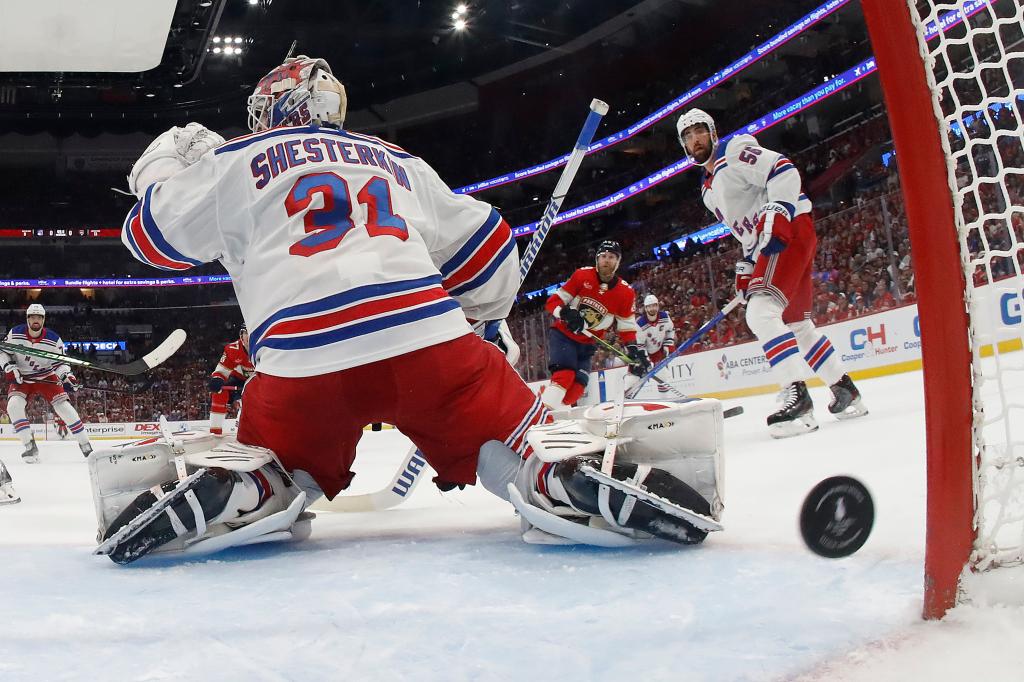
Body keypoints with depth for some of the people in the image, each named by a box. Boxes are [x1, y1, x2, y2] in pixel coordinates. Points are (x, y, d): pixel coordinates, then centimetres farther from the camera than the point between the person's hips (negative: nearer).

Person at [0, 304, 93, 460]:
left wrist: (67, 376, -24)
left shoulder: (53, 339, -15)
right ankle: (30, 446, -14)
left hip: (47, 377, -1)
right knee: (14, 406, -23)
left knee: (63, 405, -14)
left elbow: (60, 362, -6)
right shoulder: (15, 334, -13)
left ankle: (85, 444, -6)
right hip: (21, 379, 1)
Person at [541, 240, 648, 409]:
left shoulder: (625, 292, -4)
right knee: (565, 375, -25)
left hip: (587, 344, 4)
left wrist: (635, 351, -13)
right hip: (563, 334, -4)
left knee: (577, 386, -6)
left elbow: (627, 328, 2)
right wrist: (566, 313, -28)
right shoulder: (582, 276, -10)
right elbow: (553, 301, -7)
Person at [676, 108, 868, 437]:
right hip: (767, 242, 10)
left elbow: (783, 171, -15)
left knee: (761, 311, -24)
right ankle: (845, 391, 26)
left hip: (791, 228, -10)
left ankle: (798, 396, -30)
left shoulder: (734, 150, -2)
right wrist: (746, 266, 19)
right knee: (796, 323, 16)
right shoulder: (709, 190, 25)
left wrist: (777, 213, -26)